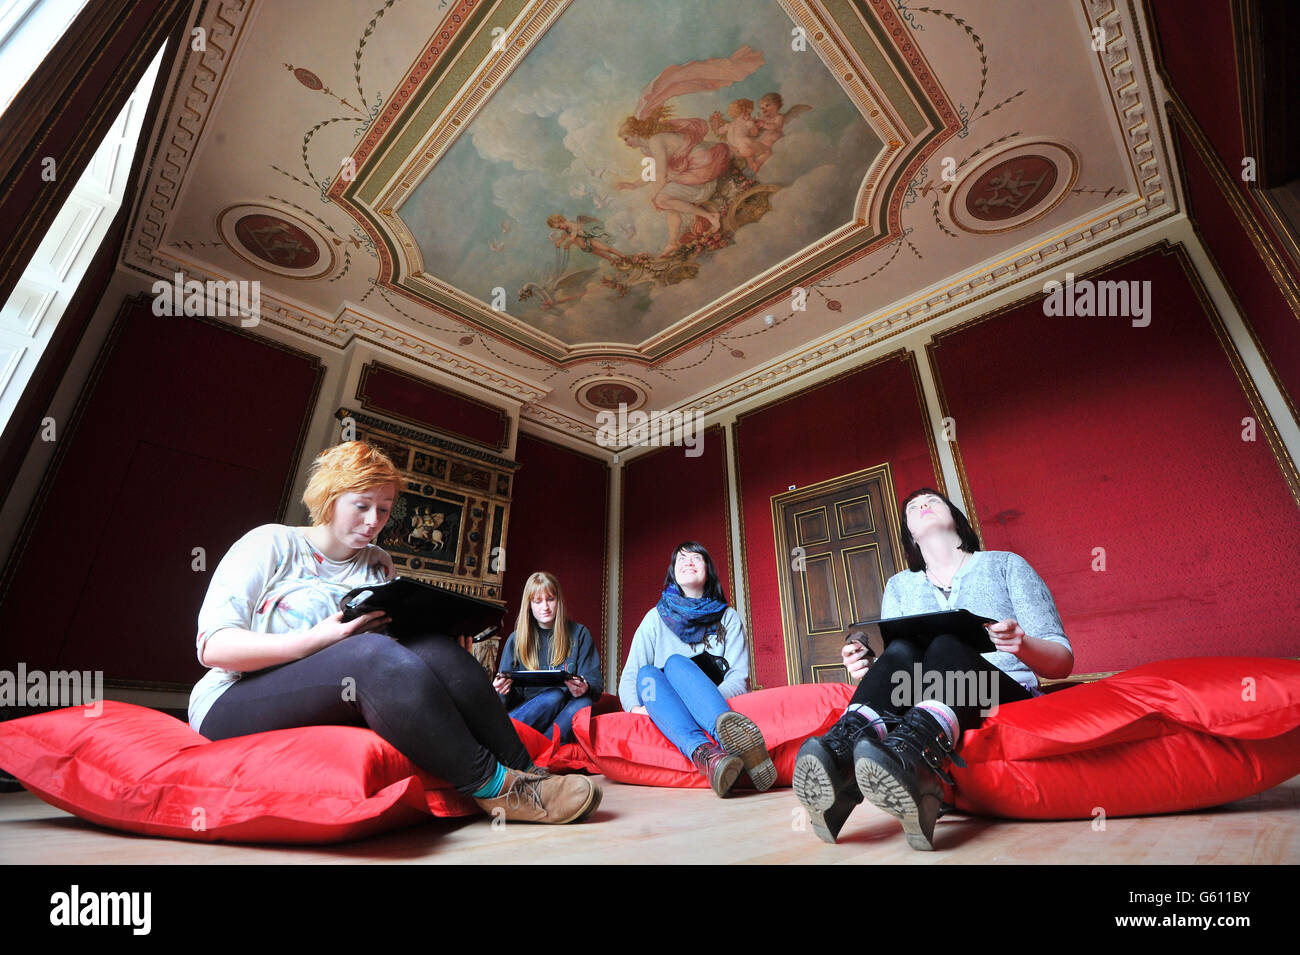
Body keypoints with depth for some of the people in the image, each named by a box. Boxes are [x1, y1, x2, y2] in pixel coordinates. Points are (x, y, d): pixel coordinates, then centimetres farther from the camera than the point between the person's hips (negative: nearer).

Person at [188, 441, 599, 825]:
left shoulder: (377, 564, 12)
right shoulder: (270, 543, -2)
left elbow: (394, 641, 8)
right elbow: (213, 647, -11)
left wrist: (423, 628, -15)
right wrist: (316, 640, -26)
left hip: (341, 708, 4)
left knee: (434, 650, -25)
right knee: (371, 653, -35)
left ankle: (523, 770, -26)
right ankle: (494, 786, -32)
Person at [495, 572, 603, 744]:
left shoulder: (579, 634, 8)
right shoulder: (516, 640, 10)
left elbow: (596, 682, 2)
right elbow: (510, 698, 8)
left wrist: (584, 689, -23)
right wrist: (502, 690, -17)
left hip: (567, 713, 0)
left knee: (584, 703, -33)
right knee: (554, 696, -32)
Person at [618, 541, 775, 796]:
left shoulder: (728, 617, 12)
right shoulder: (656, 618, 12)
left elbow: (740, 678, 0)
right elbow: (629, 676, 4)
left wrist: (708, 701, -20)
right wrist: (635, 707, -18)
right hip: (664, 717, 1)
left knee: (675, 662, -27)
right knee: (647, 674, -29)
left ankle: (728, 733, -57)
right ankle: (705, 755, -55)